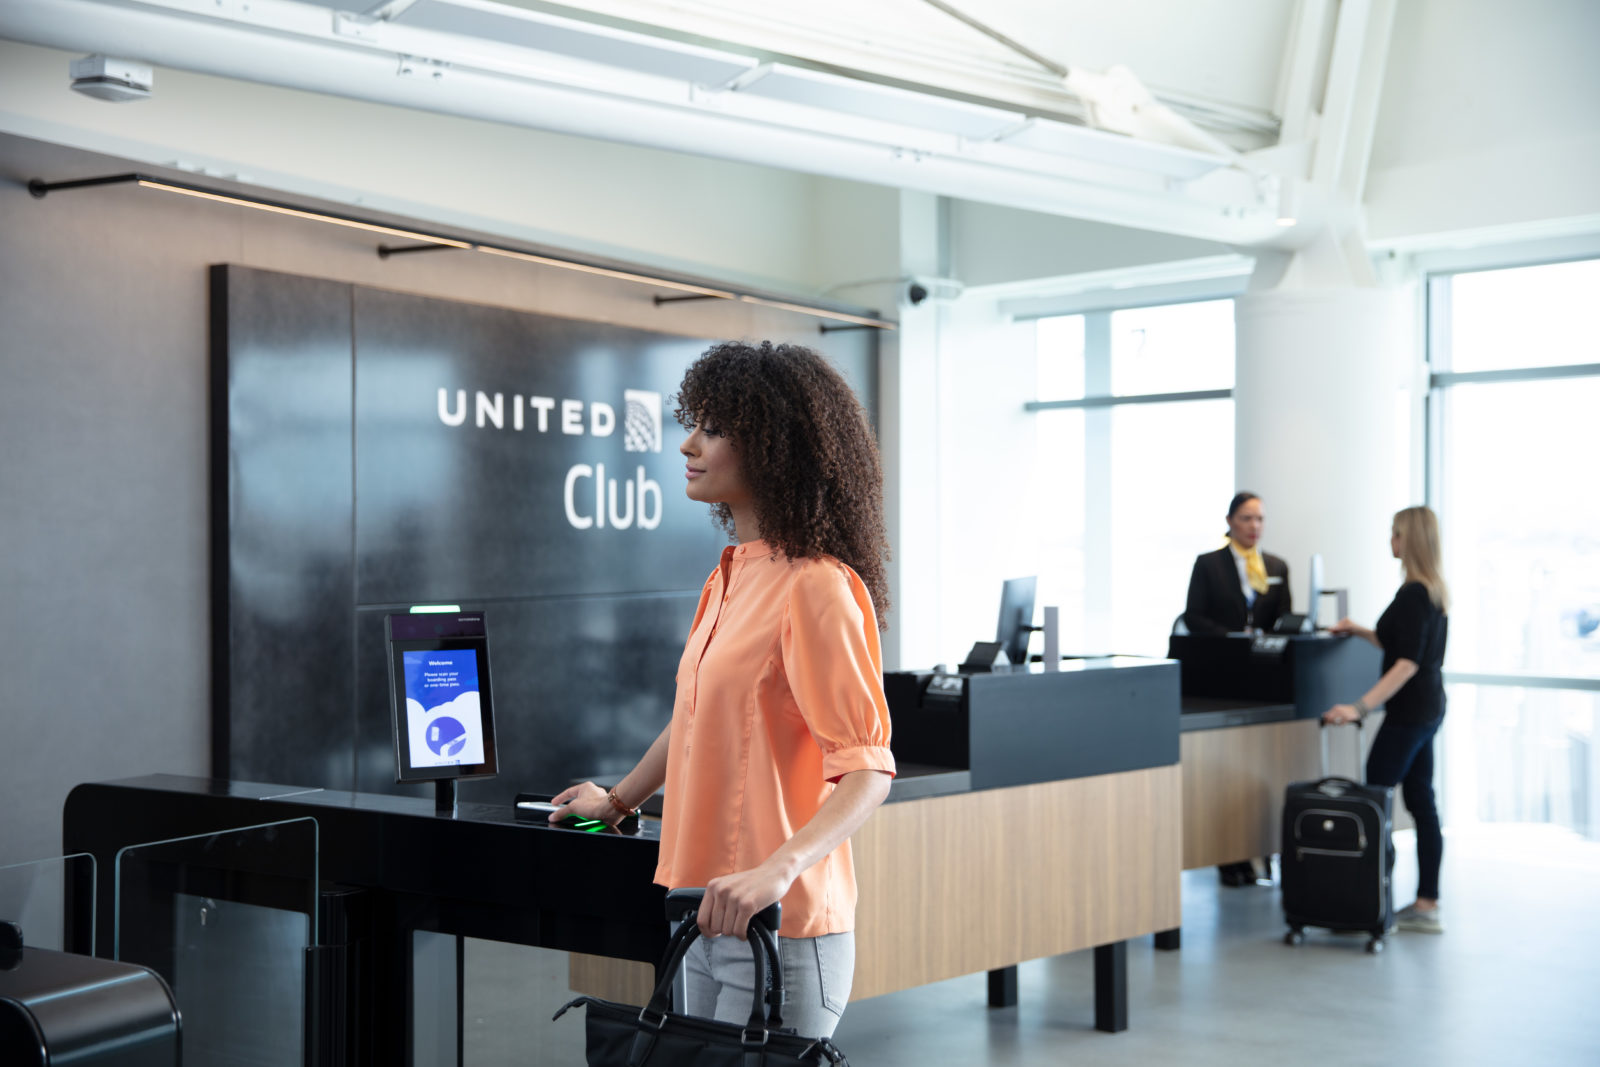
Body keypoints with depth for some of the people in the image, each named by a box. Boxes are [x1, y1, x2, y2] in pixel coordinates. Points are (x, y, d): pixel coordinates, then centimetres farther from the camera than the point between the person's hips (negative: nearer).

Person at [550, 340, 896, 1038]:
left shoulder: (815, 586, -17)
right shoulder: (732, 573, 11)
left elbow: (867, 769, -21)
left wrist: (780, 869, -34)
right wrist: (620, 800, 35)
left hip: (780, 932, -8)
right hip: (708, 917, 9)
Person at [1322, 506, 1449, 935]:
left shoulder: (1414, 594, -18)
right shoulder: (1435, 591, 12)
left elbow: (1407, 663, -24)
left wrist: (1360, 707, -28)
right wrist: (1360, 631, 24)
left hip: (1409, 713, -10)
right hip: (1427, 709, 10)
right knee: (1421, 803, 11)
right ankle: (1426, 906, 14)